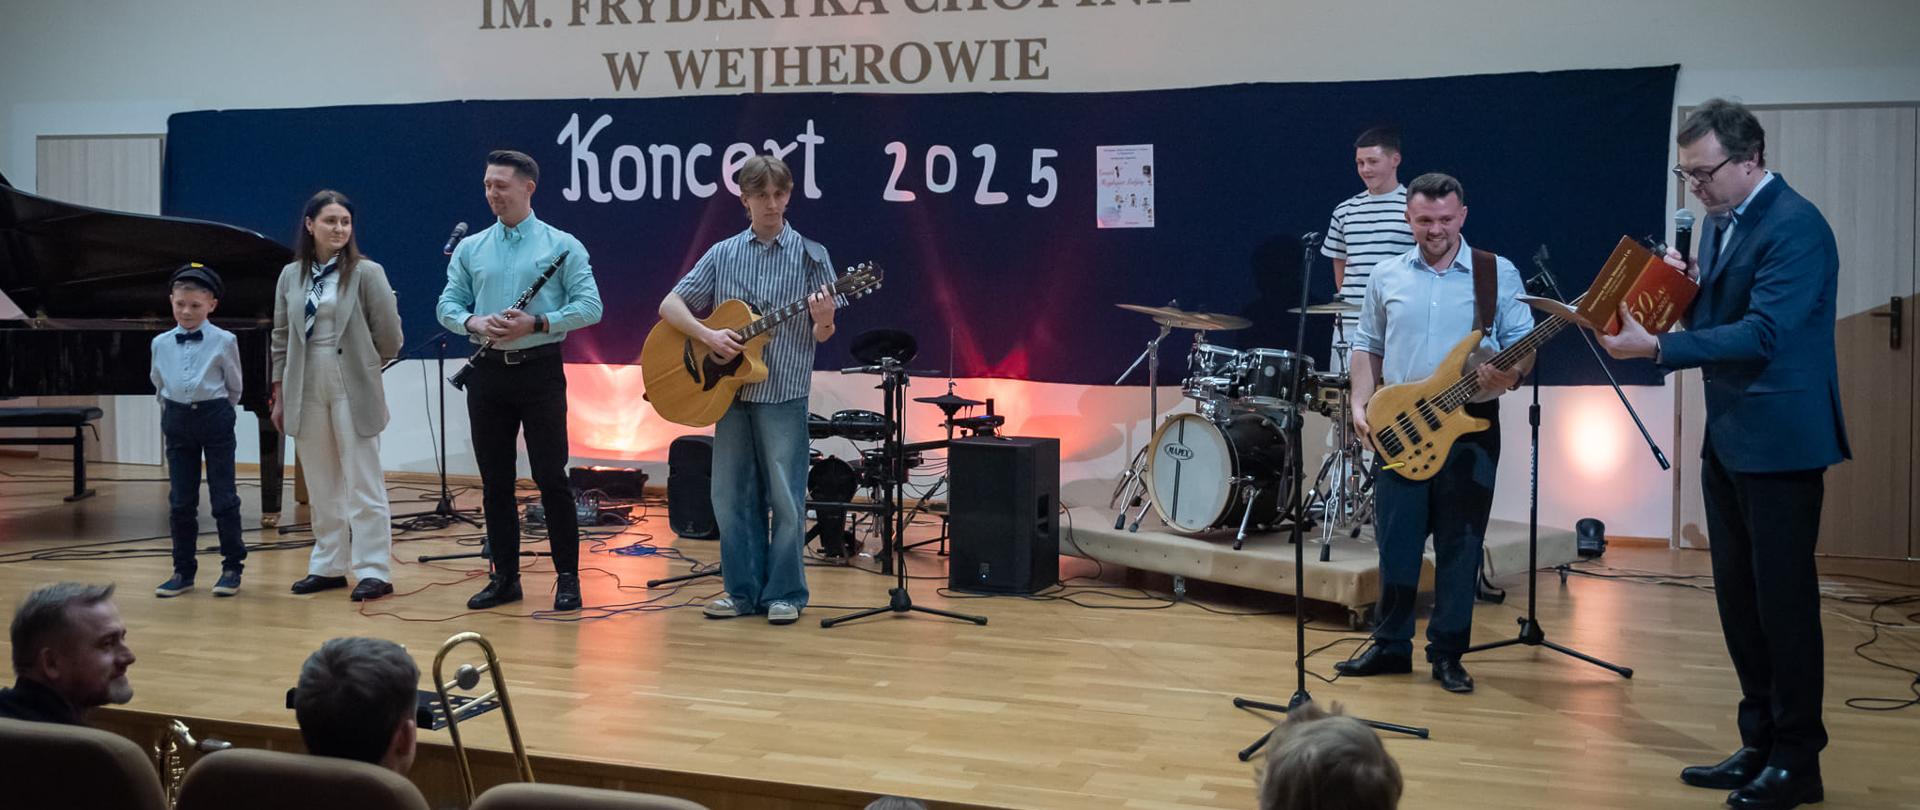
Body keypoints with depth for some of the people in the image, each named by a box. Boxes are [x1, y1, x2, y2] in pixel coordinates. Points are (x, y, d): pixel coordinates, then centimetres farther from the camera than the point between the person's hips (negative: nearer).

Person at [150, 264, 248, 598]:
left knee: (224, 497, 0)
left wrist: (214, 411, 8)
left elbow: (234, 388, 4)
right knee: (180, 501, 7)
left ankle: (232, 567, 10)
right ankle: (183, 570, 15)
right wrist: (174, 414, 13)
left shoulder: (223, 341, -6)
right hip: (177, 422, 3)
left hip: (215, 417, -3)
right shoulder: (161, 344, 4)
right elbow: (159, 386, 17)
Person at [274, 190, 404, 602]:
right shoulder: (291, 276, 8)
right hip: (307, 390, 4)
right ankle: (328, 566, 21)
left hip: (352, 390, -4)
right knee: (321, 486, 11)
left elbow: (389, 337, -4)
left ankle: (374, 571, 2)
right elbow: (281, 338, 11)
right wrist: (279, 394, 10)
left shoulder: (367, 273, -5)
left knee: (364, 483, -2)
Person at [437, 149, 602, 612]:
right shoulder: (470, 248, 11)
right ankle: (504, 577, 17)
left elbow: (590, 306, -7)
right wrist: (473, 322, -13)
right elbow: (447, 305, 9)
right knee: (495, 481, 8)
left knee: (551, 477, -4)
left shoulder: (561, 245, 0)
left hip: (540, 370, -4)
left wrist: (537, 323, -19)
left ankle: (568, 578, 5)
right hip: (488, 372, 4)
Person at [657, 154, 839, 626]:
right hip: (731, 391, 3)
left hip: (784, 395, -3)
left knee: (786, 499, -1)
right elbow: (669, 306, 6)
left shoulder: (810, 255, 0)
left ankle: (785, 594, 11)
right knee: (731, 496, 7)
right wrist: (708, 335, -10)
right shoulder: (723, 255, 7)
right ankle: (743, 591, 18)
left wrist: (823, 320, -23)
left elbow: (821, 336, 0)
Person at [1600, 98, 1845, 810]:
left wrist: (1656, 347, -28)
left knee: (1784, 599, -1)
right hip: (1727, 436, 9)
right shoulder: (1720, 221, 11)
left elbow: (1762, 332, -25)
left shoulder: (1795, 227, -17)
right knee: (1739, 598, 14)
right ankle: (1759, 745, 25)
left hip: (1780, 440, -9)